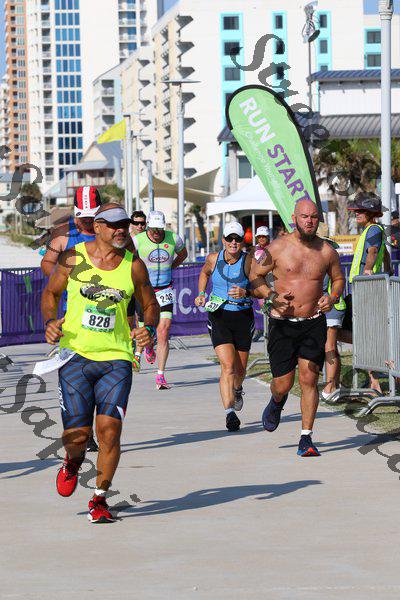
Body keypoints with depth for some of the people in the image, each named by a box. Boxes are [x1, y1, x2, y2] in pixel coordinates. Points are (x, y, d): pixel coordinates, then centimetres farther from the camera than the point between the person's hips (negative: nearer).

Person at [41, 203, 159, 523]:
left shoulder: (134, 266, 2)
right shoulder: (73, 259, 0)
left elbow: (150, 304, 14)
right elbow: (51, 293, 14)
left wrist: (149, 329, -6)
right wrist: (50, 321, -4)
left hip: (116, 358, 0)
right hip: (75, 354, 0)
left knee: (110, 430, -12)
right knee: (77, 434, -5)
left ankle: (99, 499, 6)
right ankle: (73, 460, 34)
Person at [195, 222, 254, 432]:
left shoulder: (248, 261, -9)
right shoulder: (213, 259, -2)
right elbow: (204, 273, 21)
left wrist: (245, 292, -28)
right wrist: (201, 294, 9)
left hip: (243, 317, 0)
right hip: (219, 317, 0)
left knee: (240, 369, 13)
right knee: (227, 366, -18)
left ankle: (237, 390, 49)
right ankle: (229, 412, -24)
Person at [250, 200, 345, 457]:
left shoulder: (327, 251, 1)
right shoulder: (277, 248, -5)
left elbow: (339, 278, 17)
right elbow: (255, 276, 4)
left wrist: (333, 297, -4)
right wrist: (272, 297, -13)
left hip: (314, 323, 1)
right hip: (282, 323, -1)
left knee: (309, 380, -7)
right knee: (283, 384, -1)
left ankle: (306, 439, 0)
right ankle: (276, 403, 38)